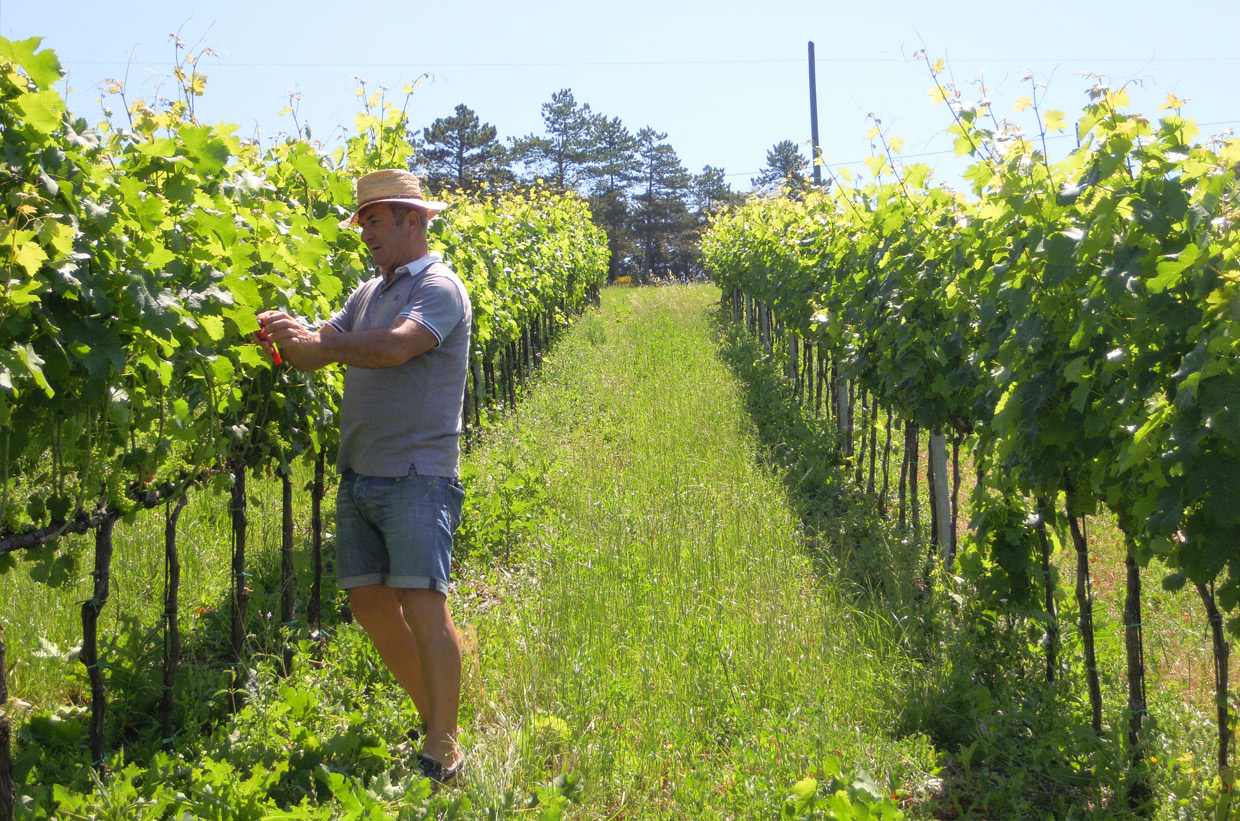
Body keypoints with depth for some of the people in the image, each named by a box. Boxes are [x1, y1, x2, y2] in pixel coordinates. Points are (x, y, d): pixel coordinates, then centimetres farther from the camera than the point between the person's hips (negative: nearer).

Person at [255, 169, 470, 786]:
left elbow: (395, 346, -24)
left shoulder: (439, 288, -6)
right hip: (359, 476, 8)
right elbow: (320, 350, 13)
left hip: (416, 475, -8)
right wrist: (285, 339, -8)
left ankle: (442, 755, -5)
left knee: (422, 606, -12)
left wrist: (314, 342, -19)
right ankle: (432, 716, 25)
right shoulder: (370, 292, 20)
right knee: (370, 603, 9)